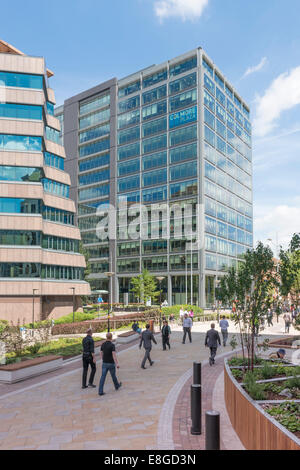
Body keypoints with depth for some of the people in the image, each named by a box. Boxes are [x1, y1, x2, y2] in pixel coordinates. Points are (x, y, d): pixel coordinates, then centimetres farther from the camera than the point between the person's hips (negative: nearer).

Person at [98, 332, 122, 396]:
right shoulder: (112, 345, -17)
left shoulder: (103, 344, 2)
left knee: (103, 377, 2)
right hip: (111, 364, -4)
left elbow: (101, 354, 11)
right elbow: (114, 355, -23)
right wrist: (117, 364, -19)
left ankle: (100, 391, -3)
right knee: (113, 375, 17)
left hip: (104, 364, 4)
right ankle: (117, 386, 40)